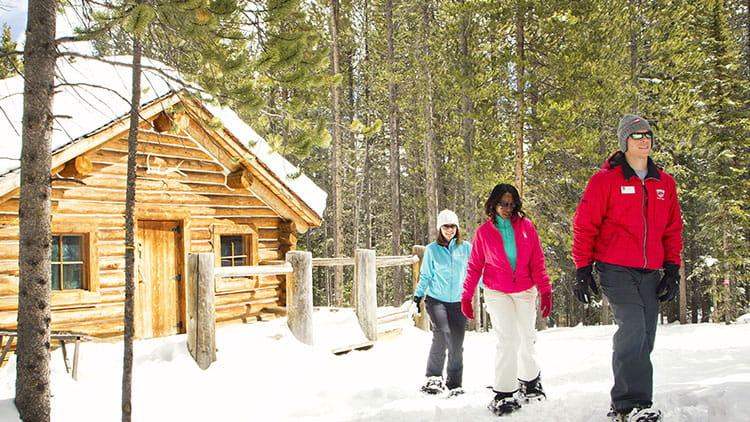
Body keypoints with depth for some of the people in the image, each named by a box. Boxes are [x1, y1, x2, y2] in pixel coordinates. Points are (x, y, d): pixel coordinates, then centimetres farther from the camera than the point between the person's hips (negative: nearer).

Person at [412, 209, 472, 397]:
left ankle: (454, 384, 13)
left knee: (457, 343, -1)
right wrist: (418, 294, 4)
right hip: (436, 300, -2)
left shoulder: (466, 248, 9)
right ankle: (434, 377, -11)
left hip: (458, 302, 2)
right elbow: (425, 275, 13)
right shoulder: (432, 249, 7)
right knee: (442, 332, -25)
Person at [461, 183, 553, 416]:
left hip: (525, 292, 2)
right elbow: (475, 266, 4)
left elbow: (537, 262, 3)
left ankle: (530, 381, 35)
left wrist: (545, 292, -1)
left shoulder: (526, 226, 0)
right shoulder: (484, 231, -1)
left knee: (527, 338, 12)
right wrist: (466, 296, 2)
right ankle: (504, 394, -5)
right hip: (497, 292, -2)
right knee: (507, 339, -13)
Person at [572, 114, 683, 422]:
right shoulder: (606, 179, -2)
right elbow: (585, 225, -2)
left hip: (650, 273, 6)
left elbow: (673, 230, 18)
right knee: (633, 330, -19)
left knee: (644, 340, 6)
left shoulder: (664, 183, 14)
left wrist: (672, 269, 11)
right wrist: (582, 269, -6)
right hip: (616, 270, -6)